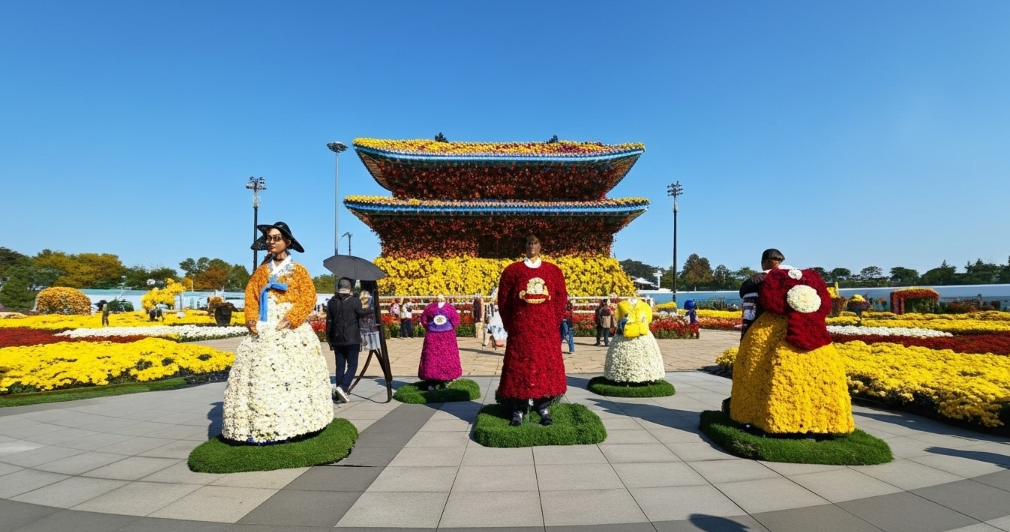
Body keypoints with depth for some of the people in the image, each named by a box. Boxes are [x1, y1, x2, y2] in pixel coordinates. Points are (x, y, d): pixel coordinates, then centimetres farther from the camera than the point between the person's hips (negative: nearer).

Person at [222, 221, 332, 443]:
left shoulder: (298, 270, 3)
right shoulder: (261, 270, 16)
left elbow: (308, 298, -5)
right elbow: (251, 296, 12)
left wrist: (290, 319, -17)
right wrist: (251, 320, -5)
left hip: (291, 331, -4)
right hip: (263, 331, 4)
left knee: (290, 374, -7)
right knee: (260, 375, -1)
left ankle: (292, 423, -1)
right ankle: (259, 426, 4)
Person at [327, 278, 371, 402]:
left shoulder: (331, 302, 5)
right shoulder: (354, 301, -8)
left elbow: (329, 321, 7)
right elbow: (361, 313, -14)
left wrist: (329, 338, 14)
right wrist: (371, 310, 3)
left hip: (337, 340, 4)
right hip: (352, 340, -4)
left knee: (340, 366, 12)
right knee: (352, 366, 2)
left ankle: (338, 392, 13)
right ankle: (342, 387, -16)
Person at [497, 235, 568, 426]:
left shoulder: (554, 271, 9)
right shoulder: (512, 270, 4)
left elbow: (561, 299, 9)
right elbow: (503, 300, 4)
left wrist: (555, 323, 2)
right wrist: (510, 325, 1)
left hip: (547, 330, 2)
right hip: (521, 329, -1)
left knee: (547, 366, 3)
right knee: (519, 366, 0)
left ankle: (544, 408, 14)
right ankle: (518, 410, 9)